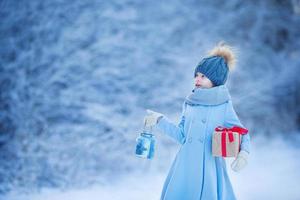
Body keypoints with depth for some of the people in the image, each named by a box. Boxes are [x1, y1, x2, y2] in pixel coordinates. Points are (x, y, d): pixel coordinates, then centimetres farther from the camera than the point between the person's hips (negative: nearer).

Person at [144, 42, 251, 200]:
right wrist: (160, 120, 7)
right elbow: (182, 135, 12)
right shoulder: (190, 102, 8)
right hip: (185, 168, 4)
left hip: (209, 170, -4)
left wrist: (243, 153, -21)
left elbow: (241, 133, -2)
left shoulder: (223, 105, -5)